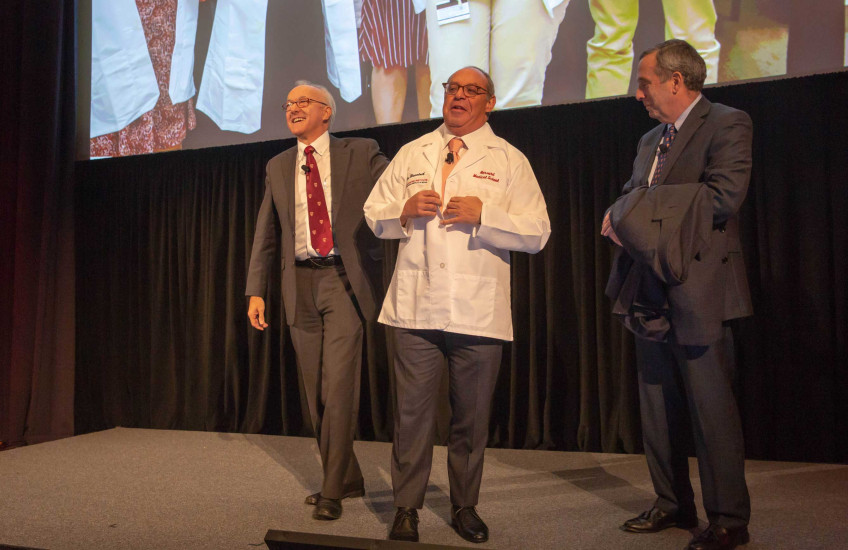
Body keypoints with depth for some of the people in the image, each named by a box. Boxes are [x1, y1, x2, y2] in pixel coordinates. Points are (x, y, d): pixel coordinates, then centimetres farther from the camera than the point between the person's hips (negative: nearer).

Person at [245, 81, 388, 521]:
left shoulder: (361, 153, 4)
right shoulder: (277, 167, 15)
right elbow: (265, 233, 15)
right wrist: (256, 290, 9)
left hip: (345, 278, -4)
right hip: (301, 283, 5)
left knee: (339, 385, -11)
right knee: (316, 392, 9)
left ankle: (332, 490, 4)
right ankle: (348, 479, 25)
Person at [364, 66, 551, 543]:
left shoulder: (509, 160, 7)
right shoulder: (412, 154, 15)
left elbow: (537, 233, -1)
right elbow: (374, 215, 16)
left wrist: (482, 213, -14)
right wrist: (404, 210, -4)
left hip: (479, 311, -1)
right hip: (417, 306, 1)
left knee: (472, 415, 8)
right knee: (413, 412, 2)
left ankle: (465, 507, 26)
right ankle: (407, 509, 17)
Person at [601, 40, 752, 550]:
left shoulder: (728, 124, -4)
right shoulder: (651, 140, 20)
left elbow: (725, 196, -18)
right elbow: (633, 200, 20)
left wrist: (642, 203, -13)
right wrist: (622, 217, -5)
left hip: (698, 291, -8)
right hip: (651, 293, 8)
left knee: (711, 408, -2)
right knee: (659, 409, 13)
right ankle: (673, 504, 26)